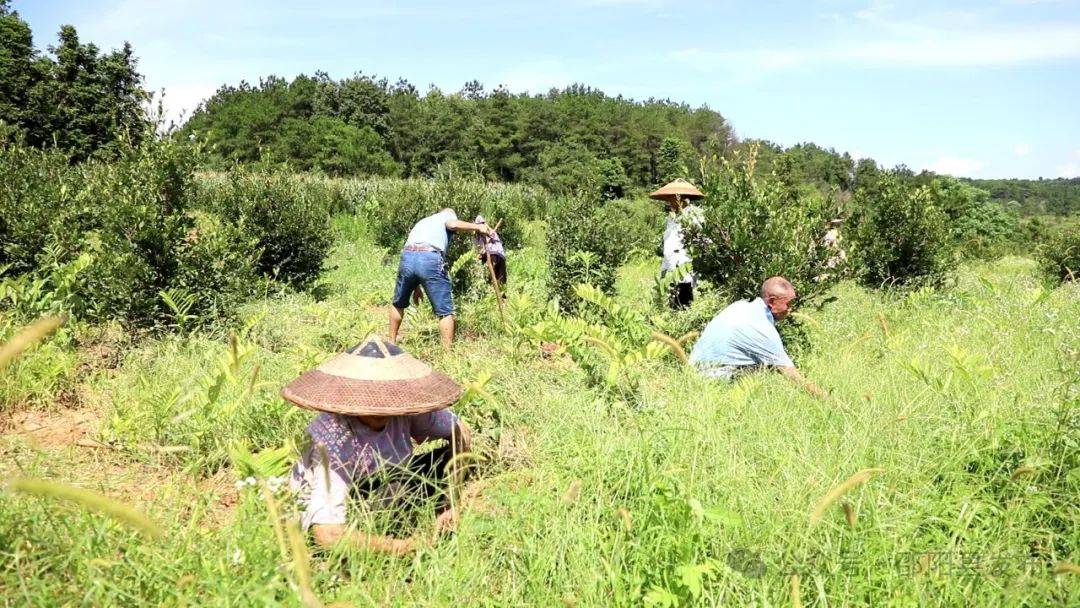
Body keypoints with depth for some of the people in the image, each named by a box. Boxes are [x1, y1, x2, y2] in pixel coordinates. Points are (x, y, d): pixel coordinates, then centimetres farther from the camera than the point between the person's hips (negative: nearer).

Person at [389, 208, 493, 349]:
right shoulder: (448, 214, 24)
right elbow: (453, 224, -4)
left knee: (398, 304, 27)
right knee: (445, 311, 3)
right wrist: (477, 227, 5)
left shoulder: (422, 222, 40)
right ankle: (448, 353, 2)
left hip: (406, 257, 5)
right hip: (430, 260, -5)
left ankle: (392, 343, 36)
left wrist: (415, 287, 39)